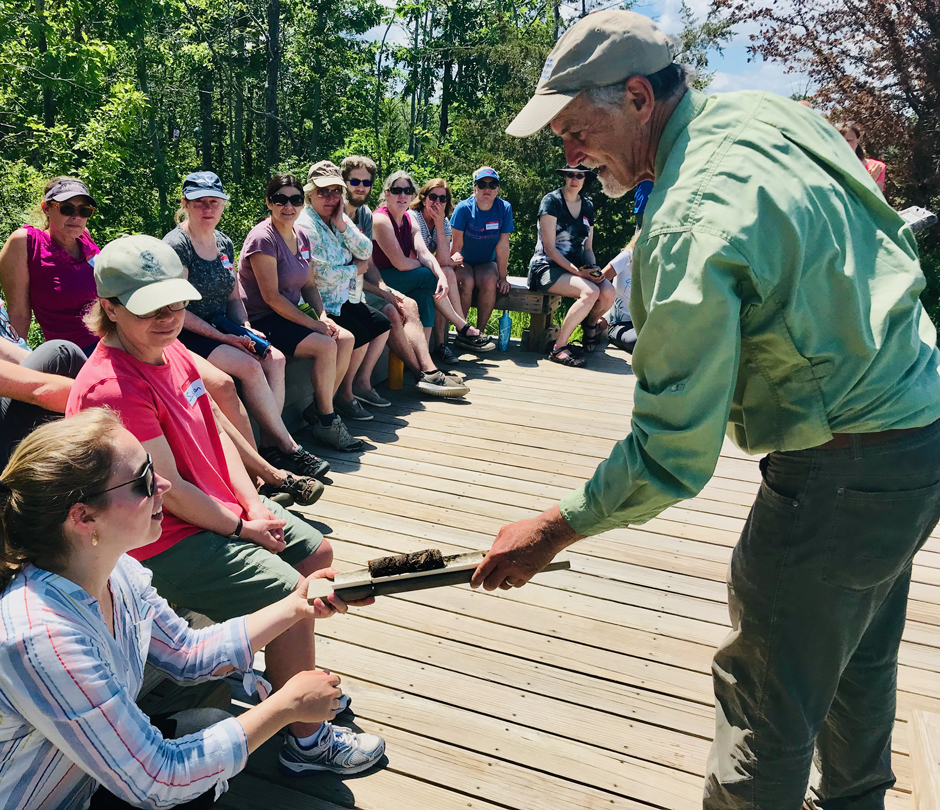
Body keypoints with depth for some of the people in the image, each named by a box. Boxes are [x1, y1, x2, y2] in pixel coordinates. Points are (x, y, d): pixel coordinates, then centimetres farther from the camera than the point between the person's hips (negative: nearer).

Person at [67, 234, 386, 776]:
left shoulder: (173, 351, 4)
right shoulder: (112, 389, -26)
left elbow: (215, 433, 8)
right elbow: (169, 491, -24)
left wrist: (254, 504, -4)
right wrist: (242, 528, -12)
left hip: (223, 507, 10)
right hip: (164, 544, -10)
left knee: (317, 552, 11)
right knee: (291, 594, -18)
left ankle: (295, 677, 31)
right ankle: (307, 741, 2)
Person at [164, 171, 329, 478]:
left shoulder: (224, 244, 12)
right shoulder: (176, 245, -11)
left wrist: (246, 330, -2)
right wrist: (223, 338, -18)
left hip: (222, 330, 7)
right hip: (187, 336, -7)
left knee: (274, 358, -18)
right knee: (250, 366, -27)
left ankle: (270, 444, -16)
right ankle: (288, 447, -17)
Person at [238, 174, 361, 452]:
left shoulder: (301, 237, 9)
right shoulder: (263, 238, -16)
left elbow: (308, 285, 15)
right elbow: (271, 297, -20)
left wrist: (323, 315, -3)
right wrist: (313, 324, -19)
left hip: (291, 314, 8)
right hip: (262, 320, -8)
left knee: (346, 338, -7)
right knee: (326, 345, -24)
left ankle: (318, 408, 2)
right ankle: (326, 421, -9)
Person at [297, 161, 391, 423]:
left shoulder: (340, 220, 10)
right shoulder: (305, 225, -15)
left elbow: (366, 251, -1)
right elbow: (323, 274, -23)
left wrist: (342, 223, -14)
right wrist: (356, 269, -7)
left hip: (346, 298, 9)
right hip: (321, 305, -9)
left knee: (382, 324, 7)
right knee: (360, 335, -22)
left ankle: (363, 382, 15)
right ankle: (344, 394, -3)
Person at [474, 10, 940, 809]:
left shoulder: (692, 224, -26)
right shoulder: (771, 112, 2)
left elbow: (673, 454, -25)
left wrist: (550, 531, -16)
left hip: (843, 468, -10)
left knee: (770, 695, 6)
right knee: (859, 652, 27)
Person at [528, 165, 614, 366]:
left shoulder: (587, 206, 14)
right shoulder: (551, 201, -6)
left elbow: (588, 248, 18)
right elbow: (549, 248, -13)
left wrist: (593, 269, -5)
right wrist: (578, 272, -20)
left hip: (577, 266, 6)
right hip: (547, 267, -6)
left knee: (608, 292, -24)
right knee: (590, 292, -32)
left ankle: (590, 325, 11)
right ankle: (559, 347, -21)